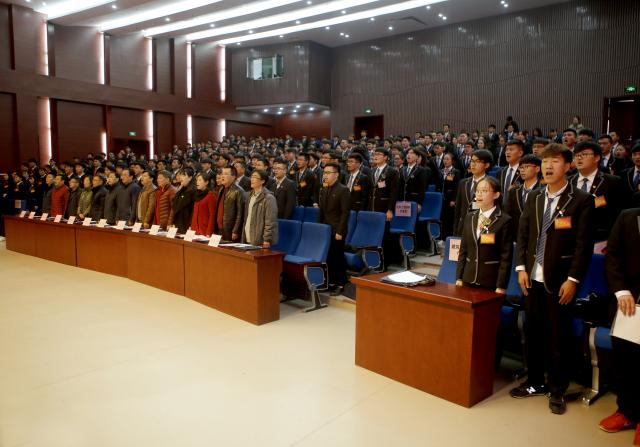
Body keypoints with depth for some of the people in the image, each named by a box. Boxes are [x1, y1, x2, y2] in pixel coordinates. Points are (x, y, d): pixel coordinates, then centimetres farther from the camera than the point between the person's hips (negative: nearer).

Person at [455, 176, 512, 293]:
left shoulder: (504, 220, -7)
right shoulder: (469, 217, 8)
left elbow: (506, 257, -9)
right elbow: (463, 250, 10)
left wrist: (501, 286, -12)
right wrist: (459, 278, 5)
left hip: (491, 281, -4)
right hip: (469, 279, 4)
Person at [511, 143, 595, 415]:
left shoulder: (581, 201, -5)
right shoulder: (534, 198, 10)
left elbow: (584, 244, -8)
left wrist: (572, 280, -13)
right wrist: (521, 268, 2)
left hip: (559, 279, -4)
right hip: (532, 277, 4)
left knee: (558, 336, 6)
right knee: (533, 332, 13)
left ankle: (557, 390, 22)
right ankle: (535, 382, 29)